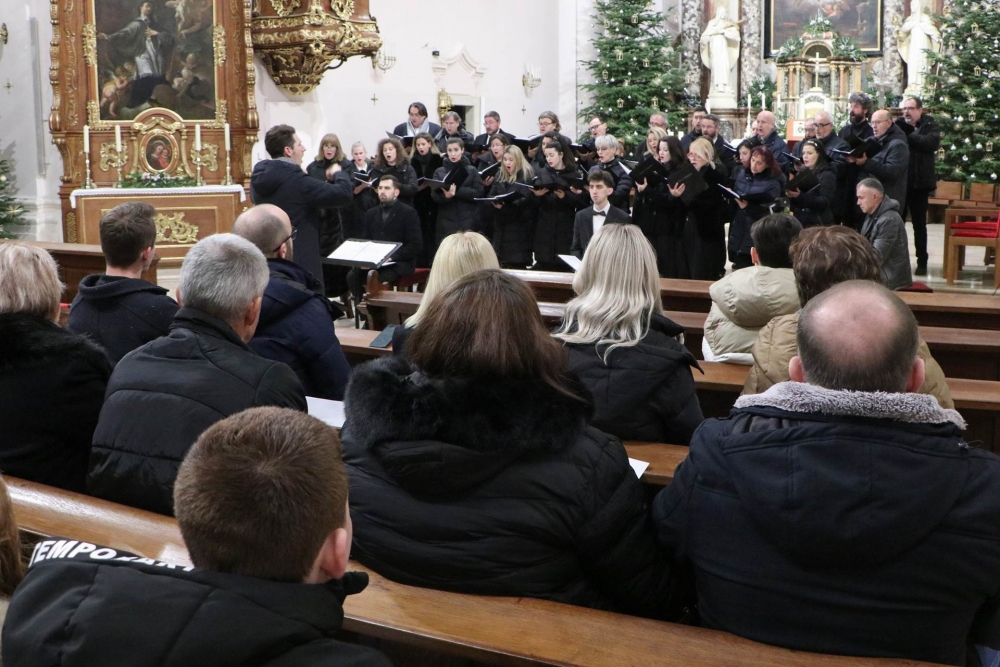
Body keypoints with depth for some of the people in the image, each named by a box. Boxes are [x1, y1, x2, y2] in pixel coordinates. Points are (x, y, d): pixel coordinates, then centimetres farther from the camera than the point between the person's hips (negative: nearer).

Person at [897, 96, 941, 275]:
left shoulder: (930, 125, -1)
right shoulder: (899, 125, 7)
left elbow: (933, 143, -19)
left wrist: (909, 134, -17)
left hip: (919, 182, -3)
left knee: (919, 224, 6)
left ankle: (922, 262, 13)